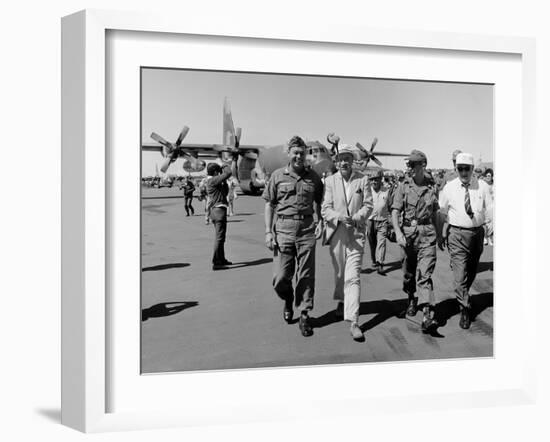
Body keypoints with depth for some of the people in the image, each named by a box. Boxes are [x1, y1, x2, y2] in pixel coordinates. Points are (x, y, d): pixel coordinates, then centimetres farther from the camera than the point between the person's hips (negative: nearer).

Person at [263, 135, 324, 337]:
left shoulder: (313, 177, 6)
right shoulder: (278, 175, 3)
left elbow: (318, 203, 13)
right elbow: (269, 205, 5)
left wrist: (319, 222, -4)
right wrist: (268, 232, -1)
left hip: (307, 229, 1)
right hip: (284, 228, 0)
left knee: (306, 275, 3)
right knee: (281, 277, 1)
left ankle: (304, 315, 15)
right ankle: (288, 300, 33)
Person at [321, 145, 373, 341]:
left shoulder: (362, 180, 2)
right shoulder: (330, 181, 3)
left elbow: (368, 205, 1)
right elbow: (325, 209, -3)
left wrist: (356, 218, -17)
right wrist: (339, 217, -22)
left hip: (356, 233, -2)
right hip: (336, 233, 2)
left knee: (353, 277, -10)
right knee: (339, 273, 16)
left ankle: (353, 321, -12)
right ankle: (342, 300, 45)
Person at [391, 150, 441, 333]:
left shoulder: (432, 188, 6)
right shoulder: (403, 187, 2)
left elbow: (435, 213, 16)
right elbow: (395, 211, -5)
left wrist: (437, 234, 18)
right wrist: (398, 232, -19)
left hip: (427, 234, -1)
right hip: (408, 233, 1)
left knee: (425, 274, -10)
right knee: (408, 272, 13)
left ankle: (427, 316, -17)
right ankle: (411, 299, 40)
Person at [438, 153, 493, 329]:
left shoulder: (482, 186, -1)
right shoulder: (449, 187, -2)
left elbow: (490, 210, -2)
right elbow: (443, 213, 4)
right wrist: (442, 234, 4)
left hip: (477, 233, 3)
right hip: (457, 234, -2)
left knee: (472, 271, 19)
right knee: (460, 274, -9)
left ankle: (462, 295, 44)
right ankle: (465, 310, -1)